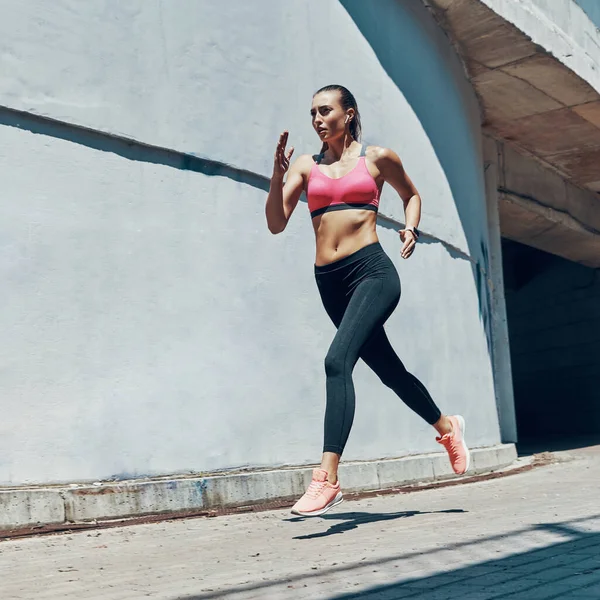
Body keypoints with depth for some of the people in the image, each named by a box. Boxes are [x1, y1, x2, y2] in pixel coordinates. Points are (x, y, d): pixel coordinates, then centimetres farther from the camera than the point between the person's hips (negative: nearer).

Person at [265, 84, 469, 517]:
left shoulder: (377, 157, 6)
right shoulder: (306, 166, 11)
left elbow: (411, 194, 23)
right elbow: (276, 224, 3)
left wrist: (412, 229, 3)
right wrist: (277, 176, -12)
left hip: (372, 271, -5)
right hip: (329, 281, 5)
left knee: (337, 360, -24)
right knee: (389, 369, 16)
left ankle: (328, 477, -25)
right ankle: (447, 427, 41)